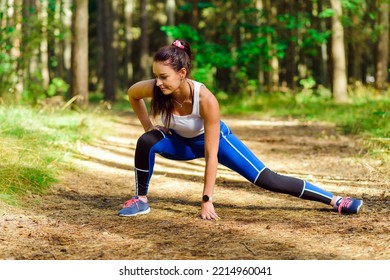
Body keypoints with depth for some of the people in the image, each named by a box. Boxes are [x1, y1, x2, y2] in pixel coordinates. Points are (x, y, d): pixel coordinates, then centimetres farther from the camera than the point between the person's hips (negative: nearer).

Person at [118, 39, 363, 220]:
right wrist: (148, 126, -11)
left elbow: (211, 154, -36)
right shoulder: (155, 89, -31)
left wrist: (207, 200, -34)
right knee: (146, 142, -28)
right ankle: (141, 200, -9)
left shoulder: (206, 99, -40)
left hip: (216, 139, -3)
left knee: (266, 179, -11)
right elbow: (132, 94, -4)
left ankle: (334, 200, -3)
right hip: (181, 142, 3)